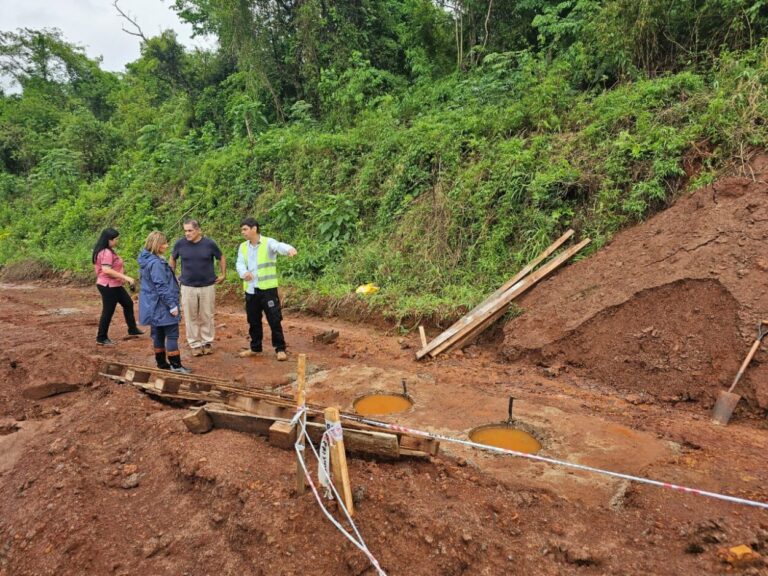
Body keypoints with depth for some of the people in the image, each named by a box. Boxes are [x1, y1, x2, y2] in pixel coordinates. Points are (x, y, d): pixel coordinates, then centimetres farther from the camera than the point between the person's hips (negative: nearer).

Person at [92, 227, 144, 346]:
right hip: (108, 286, -11)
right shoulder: (106, 252, -21)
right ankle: (101, 338, 11)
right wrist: (126, 277, -30)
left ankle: (132, 329, 31)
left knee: (128, 303, 19)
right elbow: (107, 270, -30)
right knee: (108, 312, -1)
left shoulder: (109, 251, 11)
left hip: (114, 285, 11)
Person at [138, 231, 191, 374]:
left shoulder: (147, 260, 9)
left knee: (158, 334, 15)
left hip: (153, 306, 10)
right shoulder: (156, 263, -22)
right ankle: (175, 365, 3)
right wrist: (172, 305, -19)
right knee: (172, 335, -2)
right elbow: (161, 287, -23)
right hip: (163, 306, -10)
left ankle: (161, 363, 24)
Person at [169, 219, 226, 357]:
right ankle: (195, 344, 18)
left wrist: (223, 274, 5)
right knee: (191, 317, 6)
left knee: (207, 316, 8)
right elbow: (172, 259, 13)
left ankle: (207, 342, 22)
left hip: (208, 286, -1)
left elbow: (221, 258, 7)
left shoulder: (209, 244, -8)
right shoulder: (180, 244, -6)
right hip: (188, 287, 1)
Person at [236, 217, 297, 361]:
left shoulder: (268, 243, -7)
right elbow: (240, 264, 0)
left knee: (274, 319, -1)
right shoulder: (243, 247, 10)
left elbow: (279, 246, -28)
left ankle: (280, 349, 9)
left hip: (267, 289, -5)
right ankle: (255, 348, 30)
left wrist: (290, 249, -52)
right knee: (253, 321, 15)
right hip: (250, 290, 5)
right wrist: (244, 273, -25)